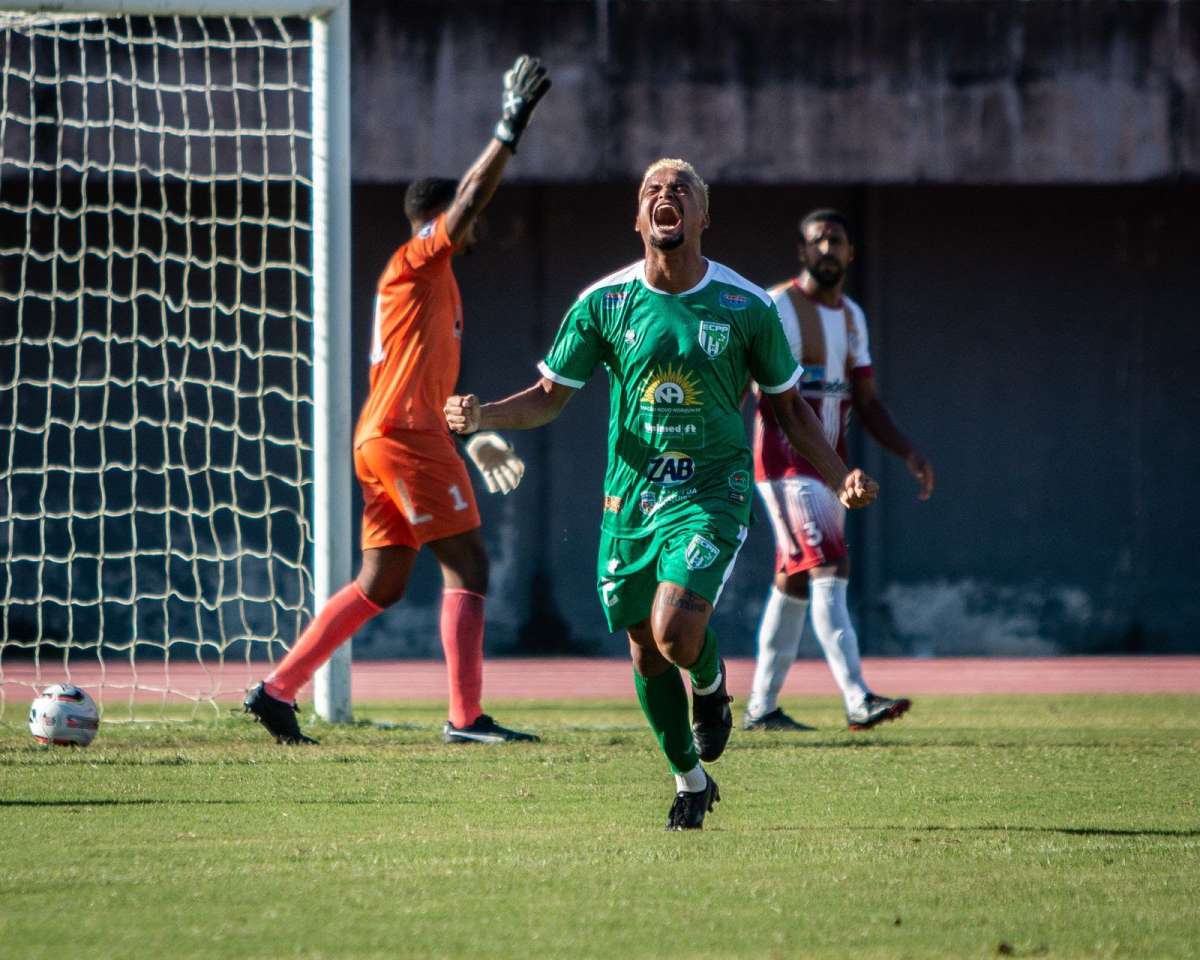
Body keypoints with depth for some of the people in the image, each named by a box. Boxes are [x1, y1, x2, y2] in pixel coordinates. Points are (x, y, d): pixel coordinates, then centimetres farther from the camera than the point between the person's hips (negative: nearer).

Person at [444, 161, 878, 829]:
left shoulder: (747, 307, -3)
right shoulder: (603, 303, -1)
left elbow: (789, 406, 9)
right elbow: (551, 397, 5)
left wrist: (839, 476, -3)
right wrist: (482, 416, -13)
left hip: (713, 494, -2)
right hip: (631, 495, 2)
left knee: (675, 631, -24)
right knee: (648, 656, 7)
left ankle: (711, 682, 13)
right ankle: (692, 782, 29)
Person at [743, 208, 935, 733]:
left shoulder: (852, 316, 15)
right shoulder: (777, 307, -9)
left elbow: (866, 400, 19)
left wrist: (909, 453, 8)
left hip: (830, 467, 8)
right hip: (786, 465, -8)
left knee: (796, 585, 11)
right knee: (829, 572, -18)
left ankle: (760, 708, 19)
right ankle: (857, 700, -26)